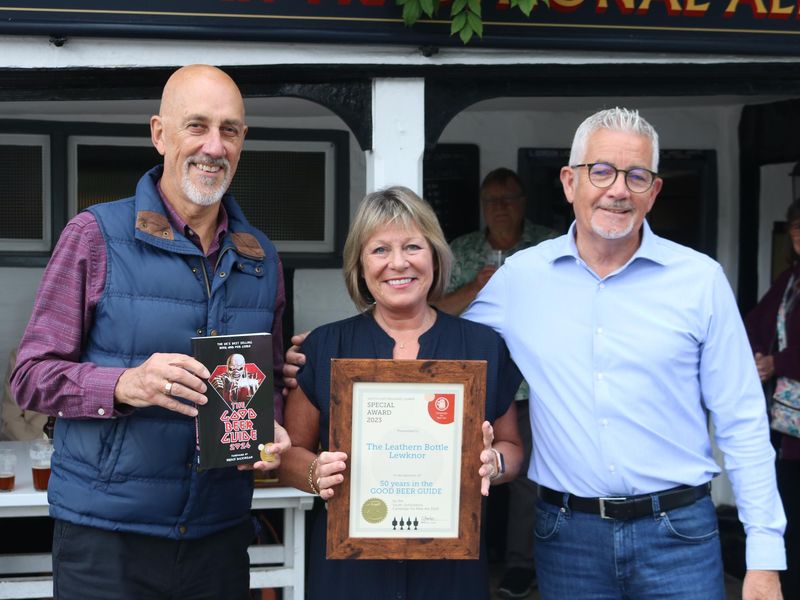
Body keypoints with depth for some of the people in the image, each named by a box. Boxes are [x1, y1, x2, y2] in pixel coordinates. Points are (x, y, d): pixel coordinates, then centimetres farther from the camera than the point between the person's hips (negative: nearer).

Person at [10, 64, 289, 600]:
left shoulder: (262, 259, 9)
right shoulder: (96, 235, -4)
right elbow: (32, 376, -7)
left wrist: (269, 433, -5)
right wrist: (126, 385, -24)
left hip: (220, 535, 4)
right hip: (106, 535, -4)